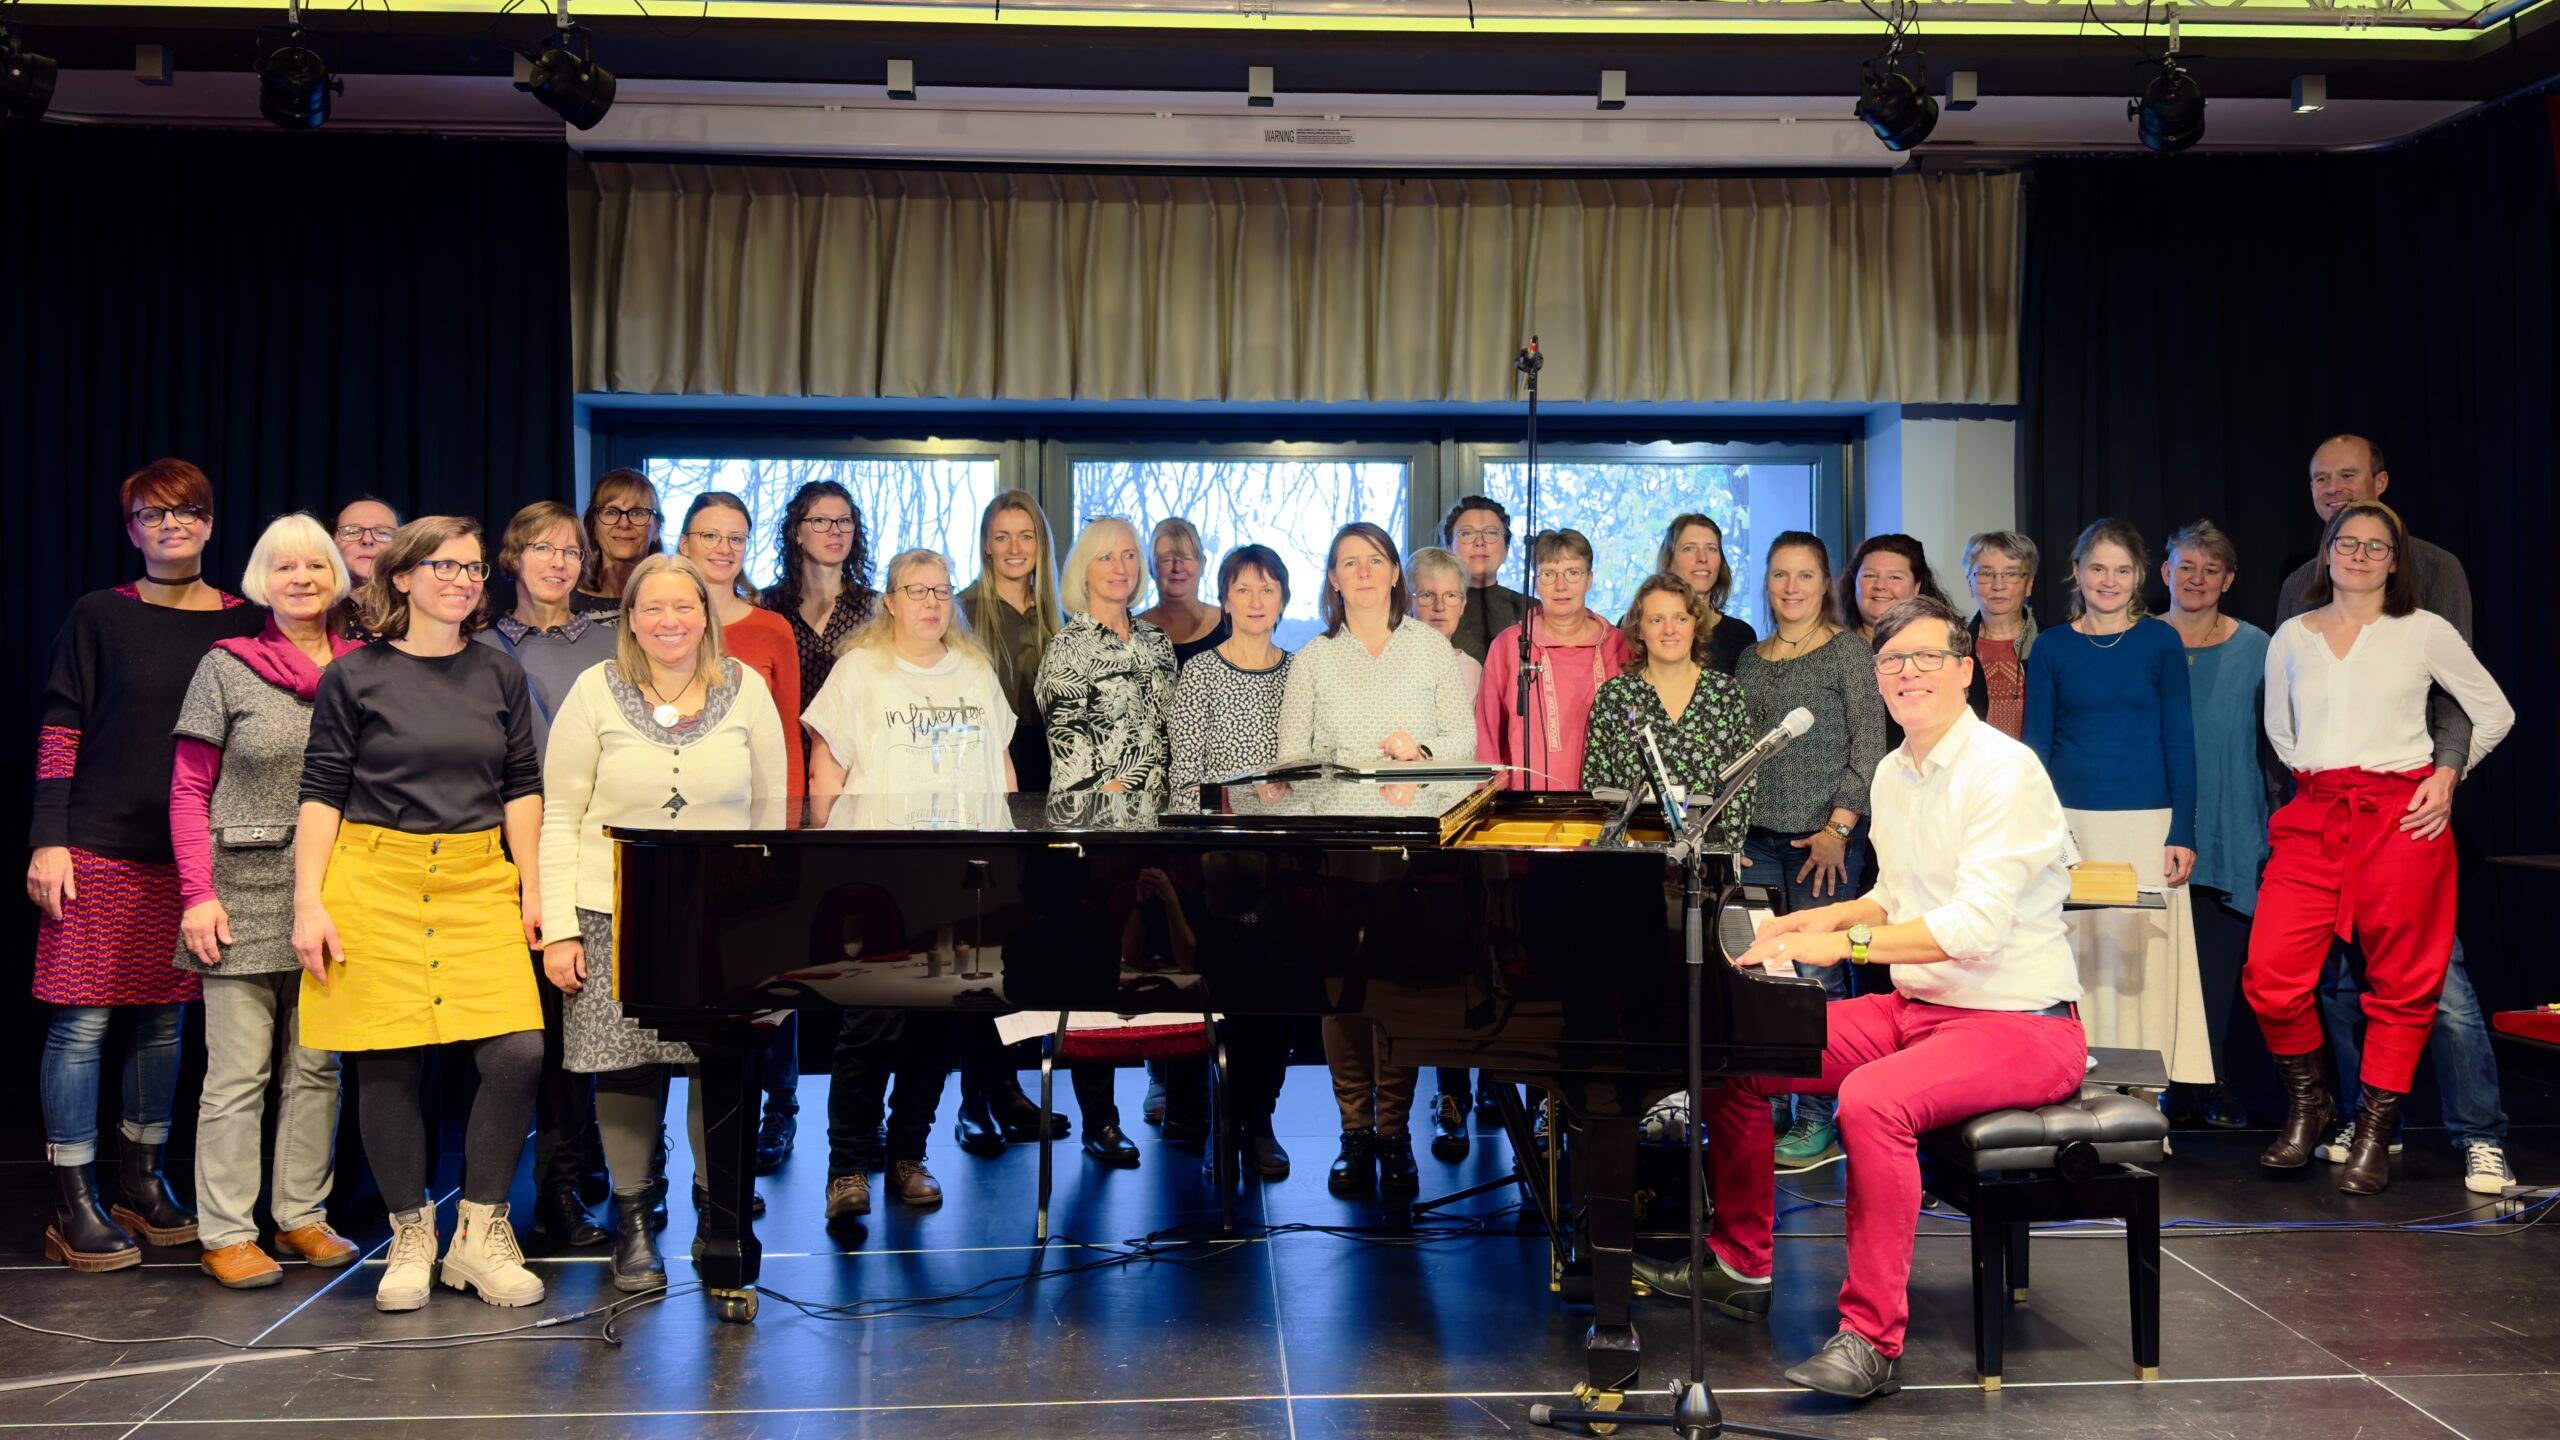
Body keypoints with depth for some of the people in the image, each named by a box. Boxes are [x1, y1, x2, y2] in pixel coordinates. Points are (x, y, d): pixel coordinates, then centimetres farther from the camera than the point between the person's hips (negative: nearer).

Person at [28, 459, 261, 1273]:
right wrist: (48, 839, -8)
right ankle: (74, 1207, 5)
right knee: (83, 1021, -3)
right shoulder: (100, 617, 1)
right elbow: (59, 730, 0)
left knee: (163, 1020, 10)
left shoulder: (242, 625, 7)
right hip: (97, 849, -3)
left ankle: (141, 1184, 23)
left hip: (189, 857, 3)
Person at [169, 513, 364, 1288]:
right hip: (246, 890, -3)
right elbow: (189, 790, 1)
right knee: (238, 1071, -2)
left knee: (317, 1066, 9)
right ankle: (226, 1234, 6)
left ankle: (302, 1215, 20)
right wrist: (198, 894, -8)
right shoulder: (227, 667, 1)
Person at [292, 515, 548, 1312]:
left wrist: (533, 889, 5)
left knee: (517, 1052, -9)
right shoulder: (354, 676, 2)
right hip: (375, 883, -2)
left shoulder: (500, 676, 11)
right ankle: (410, 1239, 18)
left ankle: (479, 1232, 8)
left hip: (478, 885, 2)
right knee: (388, 1064, 0)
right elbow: (321, 794, 2)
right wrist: (309, 904, -5)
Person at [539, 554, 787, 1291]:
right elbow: (561, 817, 2)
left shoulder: (746, 690, 5)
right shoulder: (596, 691, 2)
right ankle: (633, 1223, 18)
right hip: (616, 917, 0)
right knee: (627, 1069, 2)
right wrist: (558, 927, -4)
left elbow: (769, 812, 9)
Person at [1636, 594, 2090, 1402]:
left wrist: (1844, 944, -30)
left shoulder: (2003, 771, -17)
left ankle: (1873, 1338, -27)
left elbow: (1977, 924, -28)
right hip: (1916, 1006, 9)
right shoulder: (1892, 774, 10)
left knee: (1874, 1098, -35)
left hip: (2019, 1025, -9)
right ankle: (1740, 1266, 16)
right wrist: (1833, 916, 6)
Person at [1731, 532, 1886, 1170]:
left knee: (1816, 974, -4)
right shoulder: (1750, 660, 15)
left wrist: (1838, 829, -12)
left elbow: (1869, 748, -5)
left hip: (1822, 840, -5)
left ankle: (1817, 1119, 3)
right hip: (1757, 841, 5)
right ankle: (1767, 1110, 13)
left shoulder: (1848, 652, 0)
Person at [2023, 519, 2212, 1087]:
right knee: (2077, 958, 0)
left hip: (2147, 825, -1)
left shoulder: (2160, 641, 5)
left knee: (2145, 958, -2)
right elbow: (2035, 746, 6)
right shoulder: (2051, 647, 7)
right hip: (2072, 826, 1)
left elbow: (2179, 741, 3)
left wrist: (2183, 833, -4)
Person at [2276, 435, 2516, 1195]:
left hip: (2405, 797, -4)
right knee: (2336, 972, 4)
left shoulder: (2432, 569, 5)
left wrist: (2446, 771, -18)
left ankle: (2480, 1137, -1)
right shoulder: (2300, 585, 17)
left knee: (2436, 968, -8)